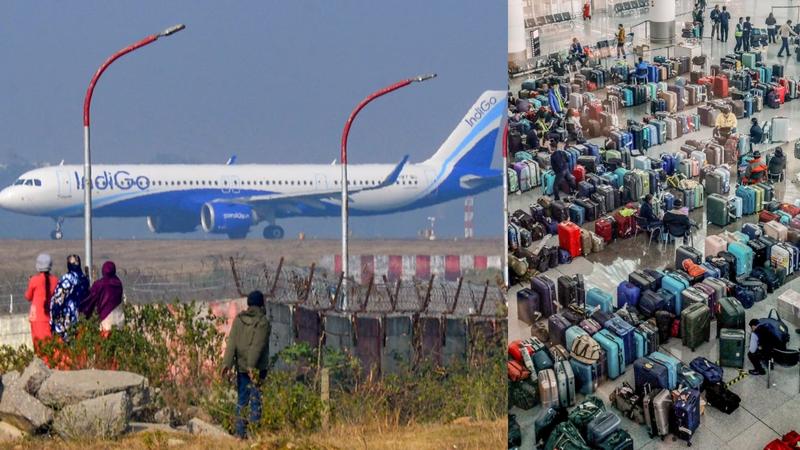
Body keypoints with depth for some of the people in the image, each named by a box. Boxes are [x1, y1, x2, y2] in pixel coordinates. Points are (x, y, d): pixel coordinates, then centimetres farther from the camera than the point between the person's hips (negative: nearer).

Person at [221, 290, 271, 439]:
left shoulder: (239, 319, 6)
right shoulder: (263, 322, -8)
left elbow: (232, 342, -1)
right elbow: (257, 345, -17)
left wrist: (227, 363, -6)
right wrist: (252, 365, -22)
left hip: (241, 366, 5)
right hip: (257, 368, -5)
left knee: (242, 400, 11)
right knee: (256, 400, -1)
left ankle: (240, 432, 9)